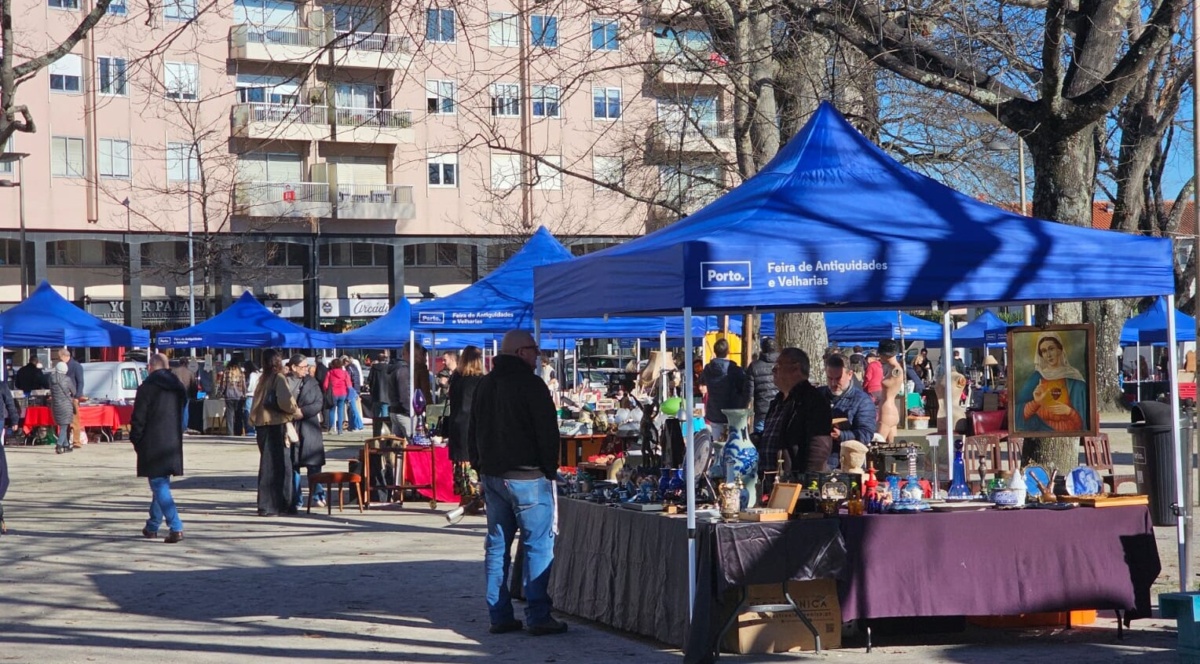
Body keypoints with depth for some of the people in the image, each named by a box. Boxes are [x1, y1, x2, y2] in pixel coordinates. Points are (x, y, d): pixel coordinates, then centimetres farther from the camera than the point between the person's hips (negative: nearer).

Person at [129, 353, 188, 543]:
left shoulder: (147, 388, -10)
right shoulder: (178, 388, 11)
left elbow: (138, 419, -10)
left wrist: (135, 440, 2)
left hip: (152, 445, -7)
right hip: (173, 445, 7)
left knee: (159, 486, -7)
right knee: (161, 485, 18)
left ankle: (176, 528, -17)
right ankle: (152, 526, 28)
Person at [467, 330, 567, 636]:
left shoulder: (485, 385, 14)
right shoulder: (530, 385, -11)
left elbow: (473, 430, 20)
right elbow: (547, 431, -13)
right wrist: (550, 469, -3)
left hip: (491, 475, 8)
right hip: (526, 476, -8)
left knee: (496, 544, 10)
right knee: (538, 544, -4)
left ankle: (499, 615, 11)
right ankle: (538, 616, -7)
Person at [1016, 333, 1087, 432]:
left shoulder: (1074, 378, 2)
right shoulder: (1035, 378, 5)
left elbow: (1083, 418, 3)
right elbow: (1023, 414, 3)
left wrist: (1069, 411, -15)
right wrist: (1035, 402, -13)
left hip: (1069, 434, 0)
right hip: (1041, 433, 0)